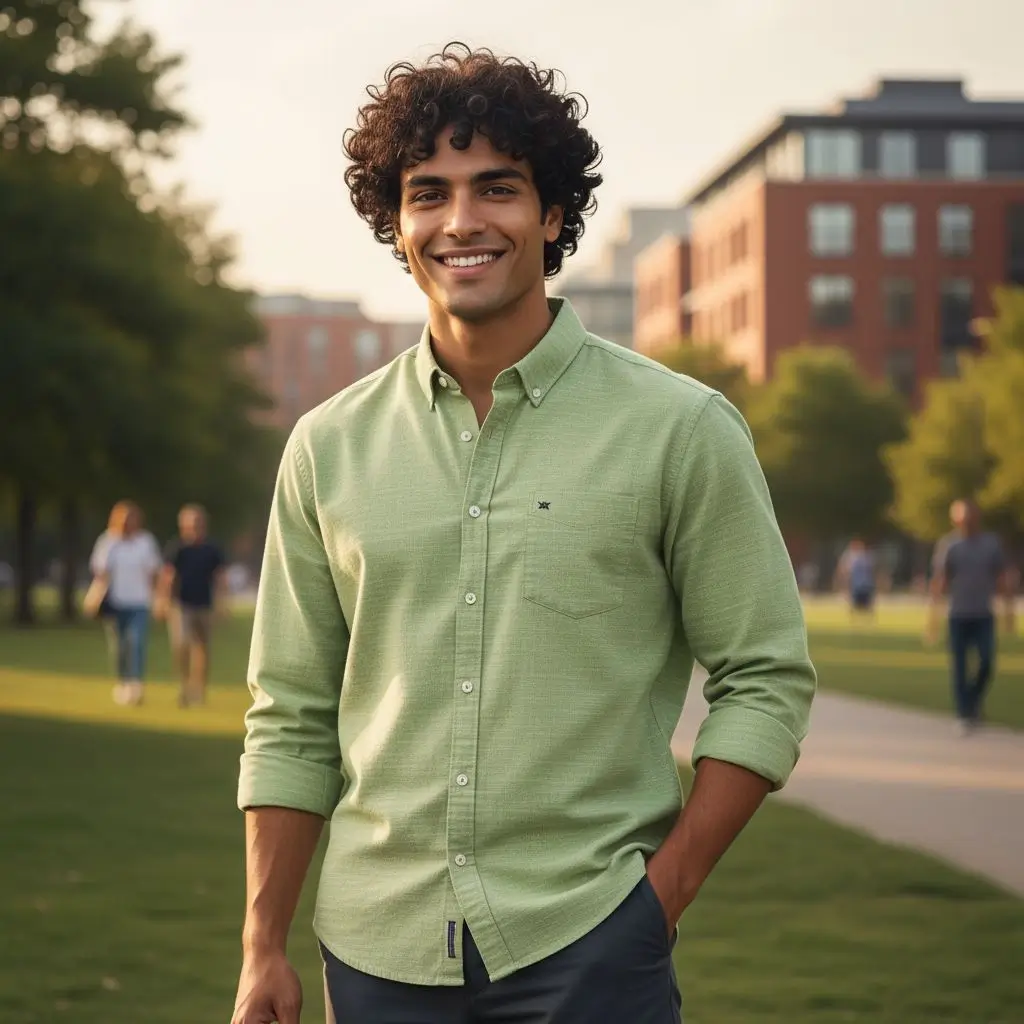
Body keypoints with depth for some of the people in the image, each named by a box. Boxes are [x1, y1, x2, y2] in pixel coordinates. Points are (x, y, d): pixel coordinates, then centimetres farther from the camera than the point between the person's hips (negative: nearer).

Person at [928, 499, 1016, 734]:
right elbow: (939, 580, -9)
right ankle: (964, 715, 7)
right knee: (959, 667, -1)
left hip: (984, 617, 2)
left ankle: (974, 701, 20)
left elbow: (1004, 577, 10)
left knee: (986, 662, -6)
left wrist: (1008, 608, 5)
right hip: (958, 617, -2)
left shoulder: (992, 543, 5)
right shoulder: (948, 545, -3)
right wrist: (934, 614, -16)